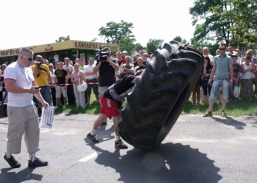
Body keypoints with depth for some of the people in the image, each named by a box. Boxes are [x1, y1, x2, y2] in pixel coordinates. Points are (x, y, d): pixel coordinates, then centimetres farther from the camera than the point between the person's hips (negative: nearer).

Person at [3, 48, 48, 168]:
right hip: (16, 108, -8)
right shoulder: (11, 69, -13)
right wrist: (28, 90, -21)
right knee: (16, 133, 3)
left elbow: (34, 86, 17)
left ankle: (32, 159, 17)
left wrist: (42, 101, 10)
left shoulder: (28, 70, 13)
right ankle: (9, 155, 28)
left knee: (33, 131, 8)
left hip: (30, 106, 8)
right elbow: (9, 87, -24)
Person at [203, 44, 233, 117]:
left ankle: (223, 110, 16)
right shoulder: (216, 58, 10)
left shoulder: (228, 58, 2)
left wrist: (231, 79, -9)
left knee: (225, 96, 3)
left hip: (225, 79, -2)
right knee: (212, 95, -3)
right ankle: (210, 111, -1)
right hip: (216, 78, 2)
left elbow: (231, 69, 0)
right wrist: (211, 78, 9)